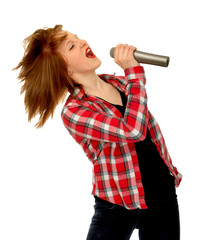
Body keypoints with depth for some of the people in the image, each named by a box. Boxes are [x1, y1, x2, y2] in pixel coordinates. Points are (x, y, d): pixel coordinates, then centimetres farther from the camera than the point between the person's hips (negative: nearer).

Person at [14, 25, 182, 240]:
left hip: (163, 191, 6)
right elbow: (133, 130, -30)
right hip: (118, 205, -5)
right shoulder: (73, 112, -17)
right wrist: (133, 71, -25)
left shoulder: (118, 82, 3)